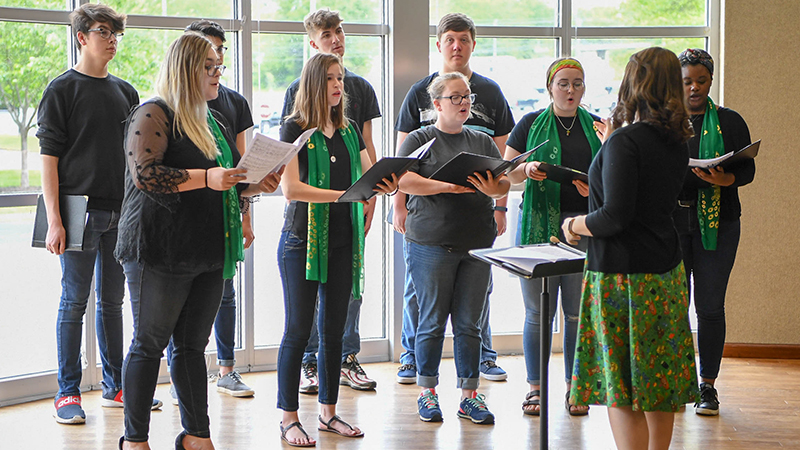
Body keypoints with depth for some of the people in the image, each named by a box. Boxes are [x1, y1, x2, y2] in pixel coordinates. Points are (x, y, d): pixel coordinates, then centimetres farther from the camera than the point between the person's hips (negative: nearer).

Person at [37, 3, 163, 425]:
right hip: (81, 210, -5)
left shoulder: (125, 91, 14)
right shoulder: (62, 89, -3)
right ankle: (68, 393, 6)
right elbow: (49, 157, -7)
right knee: (74, 303, -1)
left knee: (112, 301, 11)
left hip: (121, 212, 5)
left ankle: (115, 386, 20)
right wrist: (54, 220, -14)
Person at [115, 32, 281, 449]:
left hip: (209, 254, 7)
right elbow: (144, 174, -20)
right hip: (161, 253, -7)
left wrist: (258, 184, 6)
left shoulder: (216, 121, 19)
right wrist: (205, 177, -26)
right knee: (149, 344, 0)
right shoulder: (153, 115, -7)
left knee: (192, 344, 11)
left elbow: (228, 185, 27)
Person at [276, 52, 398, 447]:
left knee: (334, 329, 11)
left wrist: (386, 185, -13)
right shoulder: (295, 129, -7)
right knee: (298, 330, -2)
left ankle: (328, 412, 22)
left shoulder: (349, 130, 12)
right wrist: (343, 194, -24)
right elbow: (290, 188, -16)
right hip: (302, 241, -6)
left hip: (343, 241, 6)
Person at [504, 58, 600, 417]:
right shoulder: (531, 124, 6)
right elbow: (506, 173, 6)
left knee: (578, 311, 4)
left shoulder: (595, 126, 12)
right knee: (538, 311, 1)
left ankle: (574, 387, 15)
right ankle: (535, 386, 12)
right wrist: (527, 169, -15)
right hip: (538, 224, -1)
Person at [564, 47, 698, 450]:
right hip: (667, 273, 8)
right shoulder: (676, 142, 8)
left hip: (623, 275, -8)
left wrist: (573, 226, -4)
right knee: (660, 383, 15)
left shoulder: (625, 141, -16)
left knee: (620, 388, -2)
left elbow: (616, 216, -22)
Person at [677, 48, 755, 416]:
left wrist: (726, 179, -19)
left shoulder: (729, 121, 7)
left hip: (717, 222, 0)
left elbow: (748, 169, 2)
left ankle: (708, 385, 9)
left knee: (710, 305, -1)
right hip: (670, 220, 1)